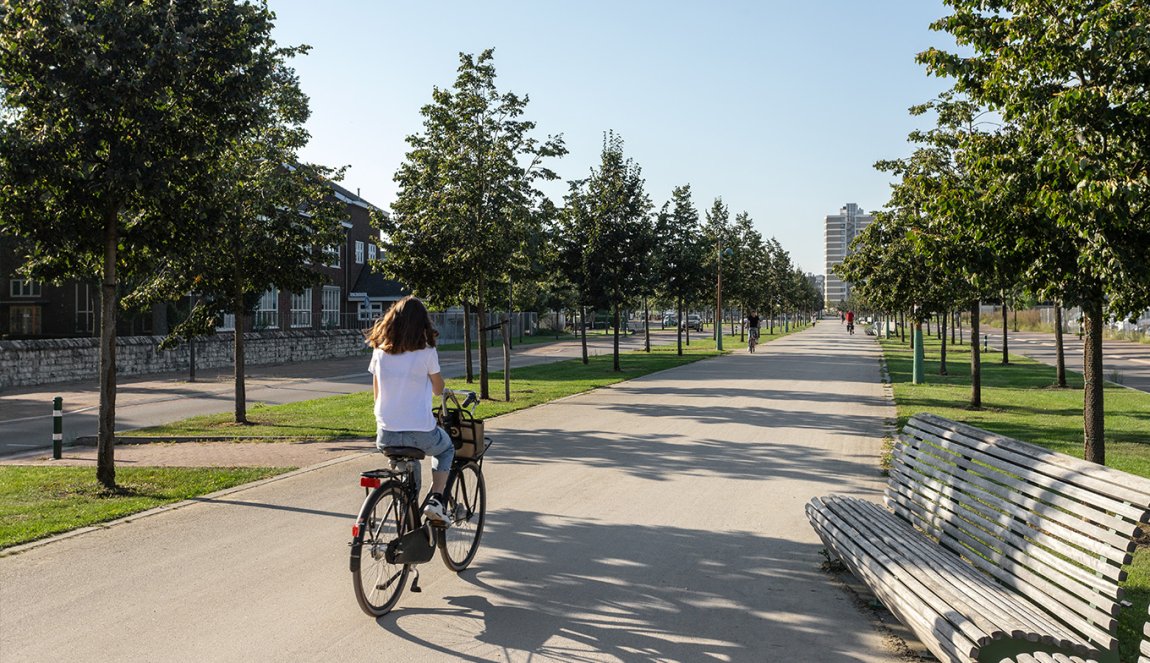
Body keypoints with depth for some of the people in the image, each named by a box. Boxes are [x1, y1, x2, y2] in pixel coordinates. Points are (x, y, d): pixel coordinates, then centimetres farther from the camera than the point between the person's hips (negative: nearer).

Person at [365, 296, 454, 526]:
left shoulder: (380, 352, 3)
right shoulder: (426, 353, -7)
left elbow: (376, 394, 11)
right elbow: (438, 389, 6)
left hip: (386, 436, 3)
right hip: (421, 433, -3)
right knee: (446, 449, 30)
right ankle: (436, 499, 8)